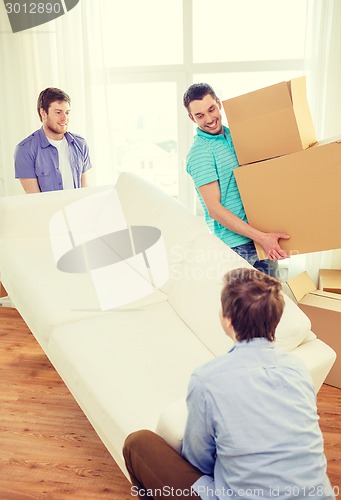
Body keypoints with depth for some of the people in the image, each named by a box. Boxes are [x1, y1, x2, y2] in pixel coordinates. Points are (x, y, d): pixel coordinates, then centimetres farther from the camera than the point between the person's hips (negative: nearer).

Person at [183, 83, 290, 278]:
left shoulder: (233, 134, 8)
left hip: (264, 234, 7)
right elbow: (214, 209, -20)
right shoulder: (199, 153, -15)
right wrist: (261, 237, -24)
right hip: (235, 244, -7)